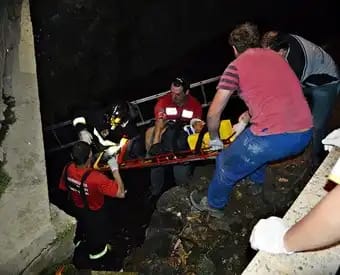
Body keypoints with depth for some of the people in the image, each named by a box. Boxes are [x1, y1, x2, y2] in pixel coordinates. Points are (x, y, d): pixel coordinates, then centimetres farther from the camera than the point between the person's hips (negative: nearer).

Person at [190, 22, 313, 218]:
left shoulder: (236, 66, 2)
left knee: (226, 165, 20)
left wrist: (214, 138, 21)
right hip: (305, 135, 7)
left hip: (273, 137, -7)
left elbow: (213, 114, 3)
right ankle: (257, 182, 60)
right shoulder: (276, 56, 19)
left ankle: (214, 205, 42)